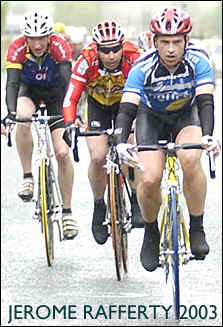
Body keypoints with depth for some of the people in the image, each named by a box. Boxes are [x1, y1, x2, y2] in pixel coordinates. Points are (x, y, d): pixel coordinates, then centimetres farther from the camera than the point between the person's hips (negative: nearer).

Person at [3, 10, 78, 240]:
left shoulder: (59, 46, -31)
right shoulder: (17, 49, -28)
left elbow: (66, 79, -40)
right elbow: (12, 83, -36)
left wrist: (64, 113, -54)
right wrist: (11, 113, -53)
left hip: (55, 93, -1)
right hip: (30, 90, 1)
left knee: (62, 152, -13)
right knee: (23, 118, -35)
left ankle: (67, 211, -3)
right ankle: (27, 176, -19)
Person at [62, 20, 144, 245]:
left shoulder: (134, 59, -34)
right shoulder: (87, 61, -34)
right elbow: (70, 98, -33)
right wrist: (69, 125, -49)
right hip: (98, 104, 0)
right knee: (98, 157, -15)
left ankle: (137, 200, 1)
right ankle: (99, 206, 8)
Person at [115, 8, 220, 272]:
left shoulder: (197, 61, -27)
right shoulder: (143, 68, -29)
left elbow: (205, 101, -35)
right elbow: (127, 108, -36)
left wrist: (208, 135, -53)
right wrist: (121, 142, -53)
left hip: (186, 114, 0)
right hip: (152, 118, 0)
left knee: (190, 159, -32)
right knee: (149, 179, -21)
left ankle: (196, 230, -18)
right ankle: (151, 233, 9)